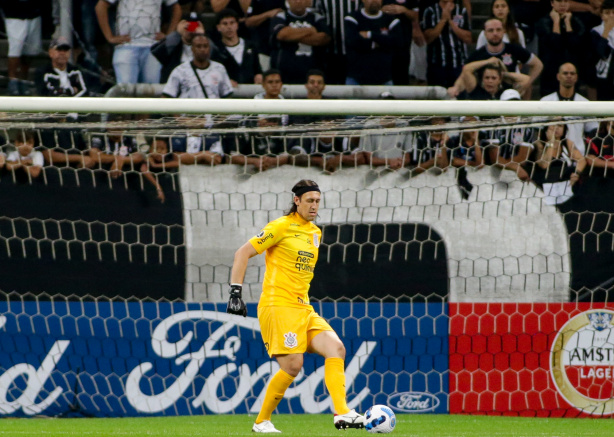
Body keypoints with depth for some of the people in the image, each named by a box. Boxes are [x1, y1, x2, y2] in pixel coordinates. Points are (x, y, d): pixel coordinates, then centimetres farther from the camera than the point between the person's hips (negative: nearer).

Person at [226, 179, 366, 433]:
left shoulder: (315, 233, 16)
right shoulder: (282, 227, -7)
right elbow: (242, 253, -7)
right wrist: (235, 291, -13)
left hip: (303, 308, 8)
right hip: (278, 306, -8)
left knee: (336, 349, -11)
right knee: (292, 366, -15)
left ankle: (342, 414, -17)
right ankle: (262, 422, 2)